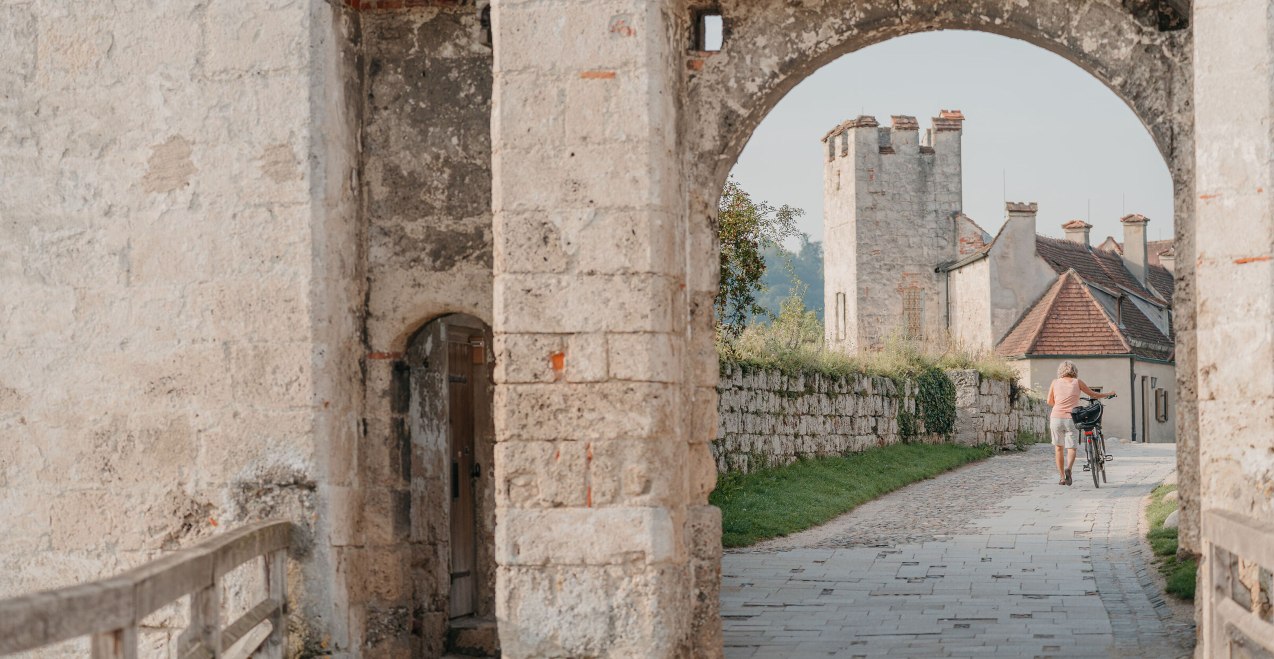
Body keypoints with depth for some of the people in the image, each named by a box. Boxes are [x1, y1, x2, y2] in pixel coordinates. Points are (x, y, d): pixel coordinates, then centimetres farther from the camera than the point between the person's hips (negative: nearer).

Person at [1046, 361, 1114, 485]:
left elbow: (1049, 401, 14)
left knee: (1059, 448, 15)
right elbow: (1093, 395, 14)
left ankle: (1062, 478, 14)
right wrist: (1109, 394, 31)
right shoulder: (1077, 382, 4)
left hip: (1056, 418, 1)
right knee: (1071, 448, 6)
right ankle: (1068, 468, -24)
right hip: (1072, 419, -1)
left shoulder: (1055, 383, 6)